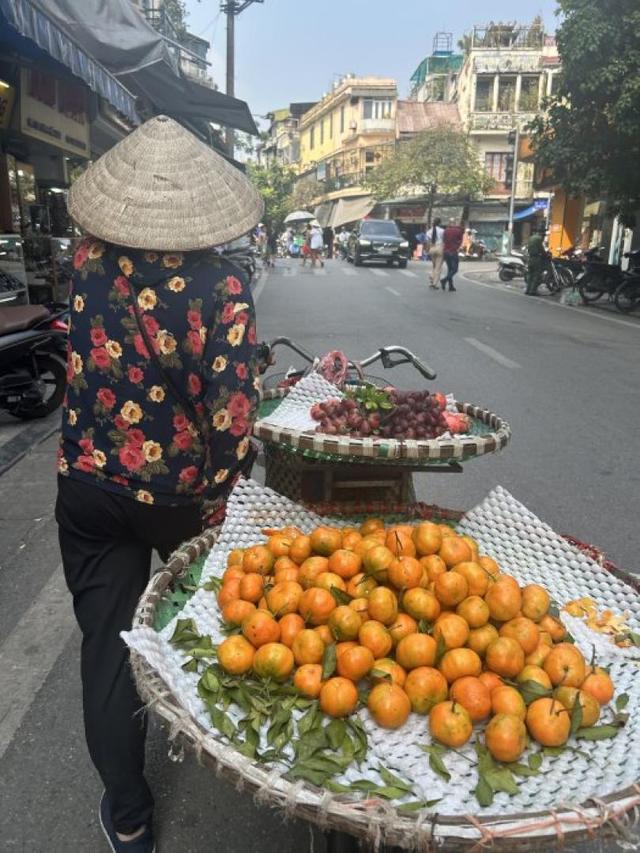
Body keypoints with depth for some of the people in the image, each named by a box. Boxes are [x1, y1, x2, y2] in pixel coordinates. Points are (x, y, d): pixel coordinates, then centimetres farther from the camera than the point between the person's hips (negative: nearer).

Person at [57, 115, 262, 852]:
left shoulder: (88, 262, -6)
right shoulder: (221, 285, -17)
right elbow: (232, 407, -22)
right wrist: (217, 500, -10)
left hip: (89, 485, 2)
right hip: (179, 490, -1)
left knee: (107, 641, 12)